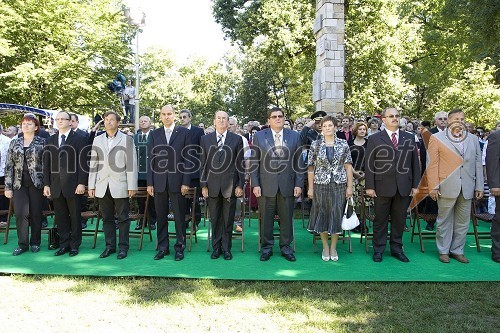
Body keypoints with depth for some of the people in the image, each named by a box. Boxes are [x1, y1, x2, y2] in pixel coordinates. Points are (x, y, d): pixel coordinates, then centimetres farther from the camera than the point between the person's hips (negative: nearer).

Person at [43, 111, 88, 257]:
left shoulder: (80, 139, 0)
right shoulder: (50, 141, 14)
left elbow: (83, 163, -5)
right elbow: (46, 164, 12)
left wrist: (81, 183, -11)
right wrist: (46, 184, 6)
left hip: (73, 185, -4)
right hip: (56, 186, 4)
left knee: (75, 216, 5)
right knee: (60, 217, 9)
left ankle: (75, 245, 15)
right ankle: (63, 245, 19)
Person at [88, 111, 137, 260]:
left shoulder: (127, 139, 0)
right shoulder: (97, 140, 12)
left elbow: (131, 164, -4)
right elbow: (93, 164, 12)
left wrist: (132, 186, -9)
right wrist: (91, 185, 7)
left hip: (120, 186, -4)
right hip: (102, 186, 4)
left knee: (122, 218, 3)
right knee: (107, 218, 11)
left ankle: (123, 247, 13)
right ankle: (110, 246, 23)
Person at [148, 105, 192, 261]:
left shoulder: (184, 132, 2)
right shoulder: (154, 134, 10)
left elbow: (188, 159, -2)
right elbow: (151, 159, 8)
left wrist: (186, 182, -8)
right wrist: (150, 183, 3)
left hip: (177, 181, -3)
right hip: (159, 182, 3)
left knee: (179, 216, 4)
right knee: (161, 217, 9)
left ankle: (180, 247, 16)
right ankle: (162, 247, 20)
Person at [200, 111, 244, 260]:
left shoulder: (237, 139, 4)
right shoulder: (205, 139, 8)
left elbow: (240, 164, 3)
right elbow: (203, 163, 6)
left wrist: (240, 185, -2)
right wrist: (203, 185, 1)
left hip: (230, 185, -1)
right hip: (212, 185, 1)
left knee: (228, 219, 7)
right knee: (215, 219, 9)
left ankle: (226, 248, 20)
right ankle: (216, 247, 22)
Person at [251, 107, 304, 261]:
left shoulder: (294, 136, 7)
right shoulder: (259, 136, 4)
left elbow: (298, 163, 6)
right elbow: (254, 162, 2)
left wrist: (298, 184, 1)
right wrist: (255, 184, -4)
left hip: (287, 185, 1)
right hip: (266, 185, -1)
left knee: (287, 218, 8)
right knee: (266, 218, 6)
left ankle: (285, 246, 23)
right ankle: (267, 247, 21)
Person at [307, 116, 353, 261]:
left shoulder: (343, 144, 2)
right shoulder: (315, 145, 1)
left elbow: (348, 166, 3)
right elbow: (311, 168, 2)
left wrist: (350, 186, -1)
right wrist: (310, 188, -1)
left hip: (339, 185, 1)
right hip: (321, 184, 0)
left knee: (337, 215, 6)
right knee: (322, 215, 7)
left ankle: (333, 247, 23)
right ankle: (325, 246, 24)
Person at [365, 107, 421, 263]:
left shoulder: (410, 138, 10)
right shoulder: (374, 139, 1)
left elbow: (415, 163, 10)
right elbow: (369, 164, -2)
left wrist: (415, 185, 5)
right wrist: (369, 186, -7)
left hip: (404, 187, 3)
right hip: (382, 186, -2)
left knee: (399, 219, 11)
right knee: (380, 219, 7)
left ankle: (397, 248, 25)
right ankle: (378, 249, 18)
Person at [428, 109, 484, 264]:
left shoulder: (473, 139, 13)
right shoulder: (437, 138, 0)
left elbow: (478, 164, 12)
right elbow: (432, 164, -3)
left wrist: (479, 186, 7)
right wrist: (433, 187, -8)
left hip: (467, 188, 4)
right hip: (447, 187, -4)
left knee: (463, 222, 11)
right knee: (444, 221, 6)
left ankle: (457, 250, 24)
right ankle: (443, 251, 19)